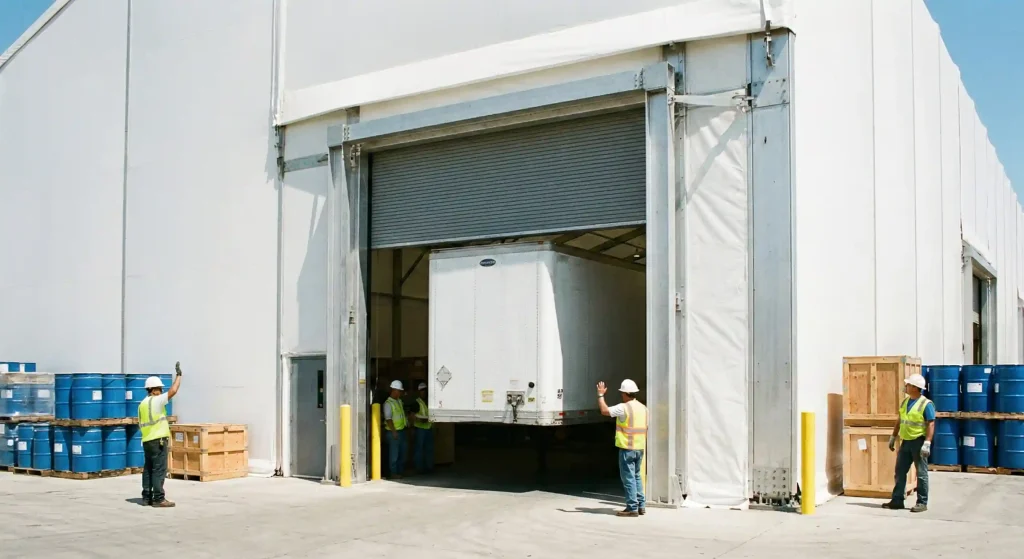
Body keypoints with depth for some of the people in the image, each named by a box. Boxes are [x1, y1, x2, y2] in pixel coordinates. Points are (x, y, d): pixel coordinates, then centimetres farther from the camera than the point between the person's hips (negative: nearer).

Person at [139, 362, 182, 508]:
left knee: (148, 469, 11)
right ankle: (158, 498, -8)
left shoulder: (142, 404, 15)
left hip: (146, 440, 9)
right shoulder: (156, 400, -10)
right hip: (158, 440, -9)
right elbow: (173, 390, -17)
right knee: (159, 470, -7)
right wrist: (178, 375, -8)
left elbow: (141, 425, 18)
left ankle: (147, 497, 14)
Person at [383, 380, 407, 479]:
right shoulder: (388, 403, -13)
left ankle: (400, 471, 23)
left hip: (402, 430, 9)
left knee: (402, 452, 13)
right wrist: (394, 431, -20)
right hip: (394, 432, -9)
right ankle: (393, 473, 3)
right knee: (394, 453, -3)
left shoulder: (399, 401, 13)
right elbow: (388, 419, -18)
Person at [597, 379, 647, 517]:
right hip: (640, 448, 7)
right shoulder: (643, 408, 10)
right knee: (636, 476, 17)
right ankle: (641, 506, 18)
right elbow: (645, 428, 14)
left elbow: (604, 410, -18)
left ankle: (632, 508, -1)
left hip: (627, 448, -7)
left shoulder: (623, 408, -14)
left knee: (629, 478, -2)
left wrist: (600, 395, -4)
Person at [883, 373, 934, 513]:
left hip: (919, 442, -8)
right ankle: (897, 500, 14)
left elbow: (931, 425, -17)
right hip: (906, 442, 8)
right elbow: (900, 421, 18)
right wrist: (893, 437, 17)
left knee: (921, 474, 2)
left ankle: (922, 503, 9)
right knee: (900, 472, 8)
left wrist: (927, 443, -23)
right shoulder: (905, 402, 11)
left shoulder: (926, 404, -12)